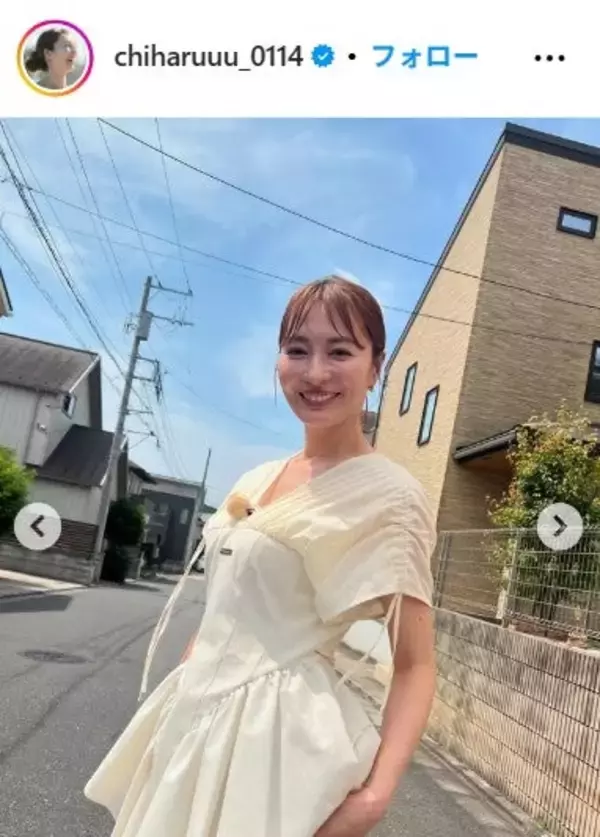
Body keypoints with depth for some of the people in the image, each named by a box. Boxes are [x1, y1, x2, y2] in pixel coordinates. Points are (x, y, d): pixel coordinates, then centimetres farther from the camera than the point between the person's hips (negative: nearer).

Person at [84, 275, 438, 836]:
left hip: (282, 730, -6)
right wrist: (179, 701, 16)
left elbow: (415, 666, -14)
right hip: (195, 716, 7)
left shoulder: (389, 495, -13)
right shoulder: (259, 479, 6)